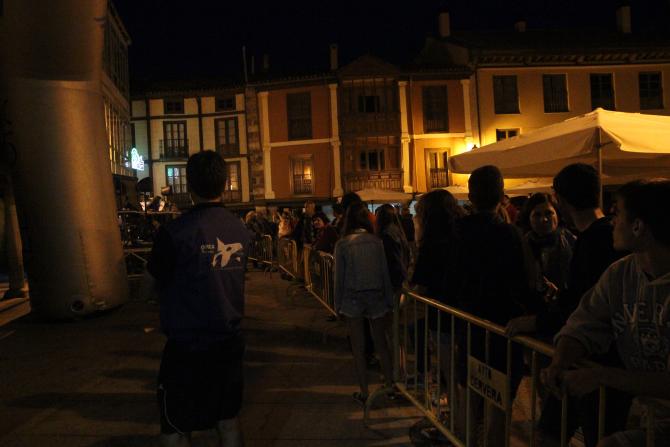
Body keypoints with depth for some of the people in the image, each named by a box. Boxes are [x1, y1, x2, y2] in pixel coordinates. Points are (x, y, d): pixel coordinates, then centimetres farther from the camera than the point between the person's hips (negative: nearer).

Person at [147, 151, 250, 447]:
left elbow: (158, 280, -4)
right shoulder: (241, 230, -2)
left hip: (187, 346, -5)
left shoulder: (174, 232, -18)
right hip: (230, 342, 5)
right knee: (228, 418, 20)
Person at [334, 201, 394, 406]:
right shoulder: (376, 241, -4)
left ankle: (364, 393, 15)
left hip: (352, 299, -2)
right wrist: (389, 299, 8)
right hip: (376, 296, 2)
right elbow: (384, 272, -1)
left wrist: (338, 304, 5)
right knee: (381, 344, 16)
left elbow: (339, 276, -5)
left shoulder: (342, 244, -8)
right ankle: (390, 386, 23)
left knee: (358, 348, 8)